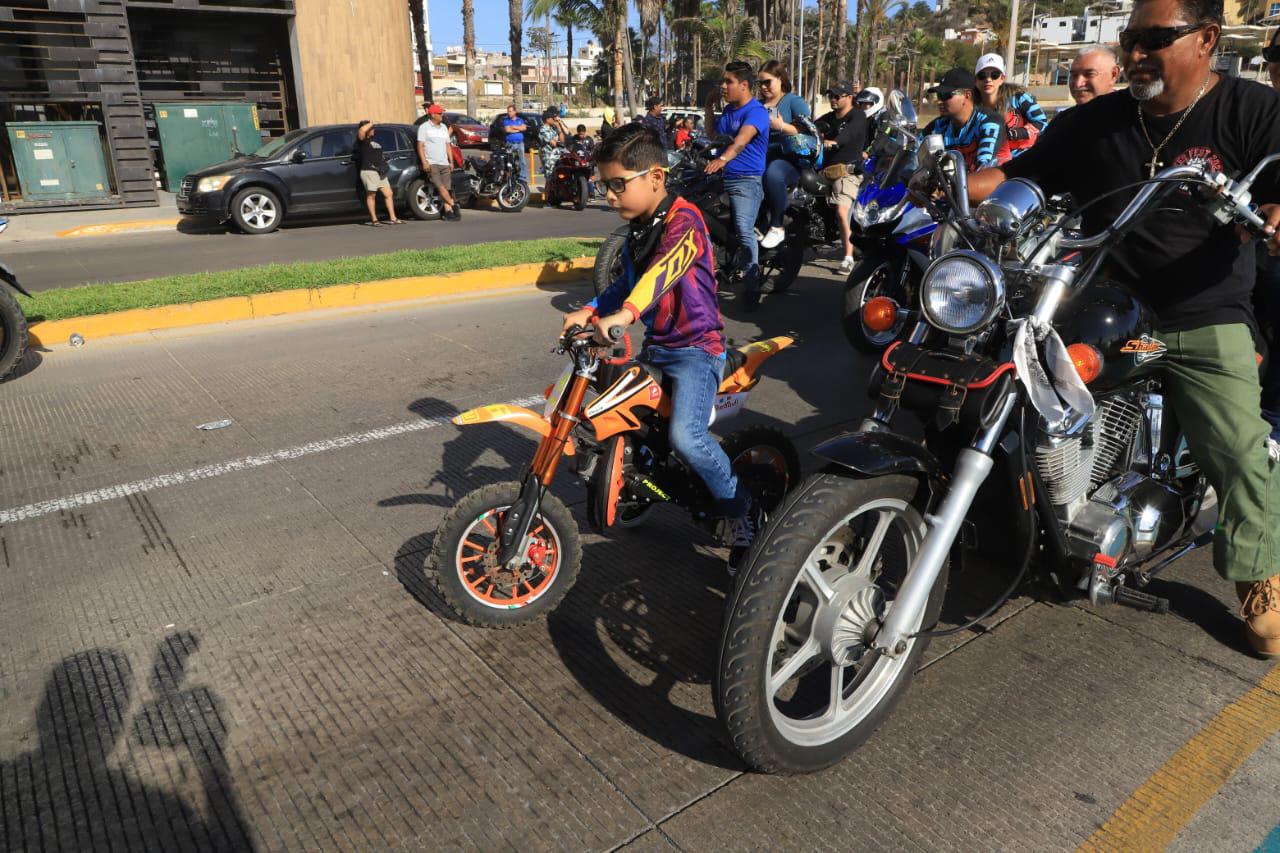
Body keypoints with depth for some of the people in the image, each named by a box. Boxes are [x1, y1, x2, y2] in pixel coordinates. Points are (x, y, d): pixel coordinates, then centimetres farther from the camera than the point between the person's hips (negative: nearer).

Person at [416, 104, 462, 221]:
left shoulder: (444, 127, 17)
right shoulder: (424, 127, -1)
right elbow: (420, 145, -5)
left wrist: (451, 162, 14)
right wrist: (424, 162, -15)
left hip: (444, 163, 6)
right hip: (431, 163, -6)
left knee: (447, 188, 1)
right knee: (440, 187, -16)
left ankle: (448, 211, 1)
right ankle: (454, 206, -15)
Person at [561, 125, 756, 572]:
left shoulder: (683, 220, -16)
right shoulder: (639, 227, 12)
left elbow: (664, 270, -36)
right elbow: (628, 281, 19)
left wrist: (625, 313, -53)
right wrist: (589, 311, 2)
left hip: (697, 347, -10)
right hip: (656, 347, 10)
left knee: (686, 436, -28)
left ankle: (741, 513, -8)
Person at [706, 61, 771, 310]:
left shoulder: (756, 111, -9)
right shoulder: (728, 110, 18)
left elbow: (742, 139, -28)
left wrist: (723, 158, -45)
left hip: (746, 179, -8)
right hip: (721, 177, 8)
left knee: (744, 231, -21)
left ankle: (751, 288, -16)